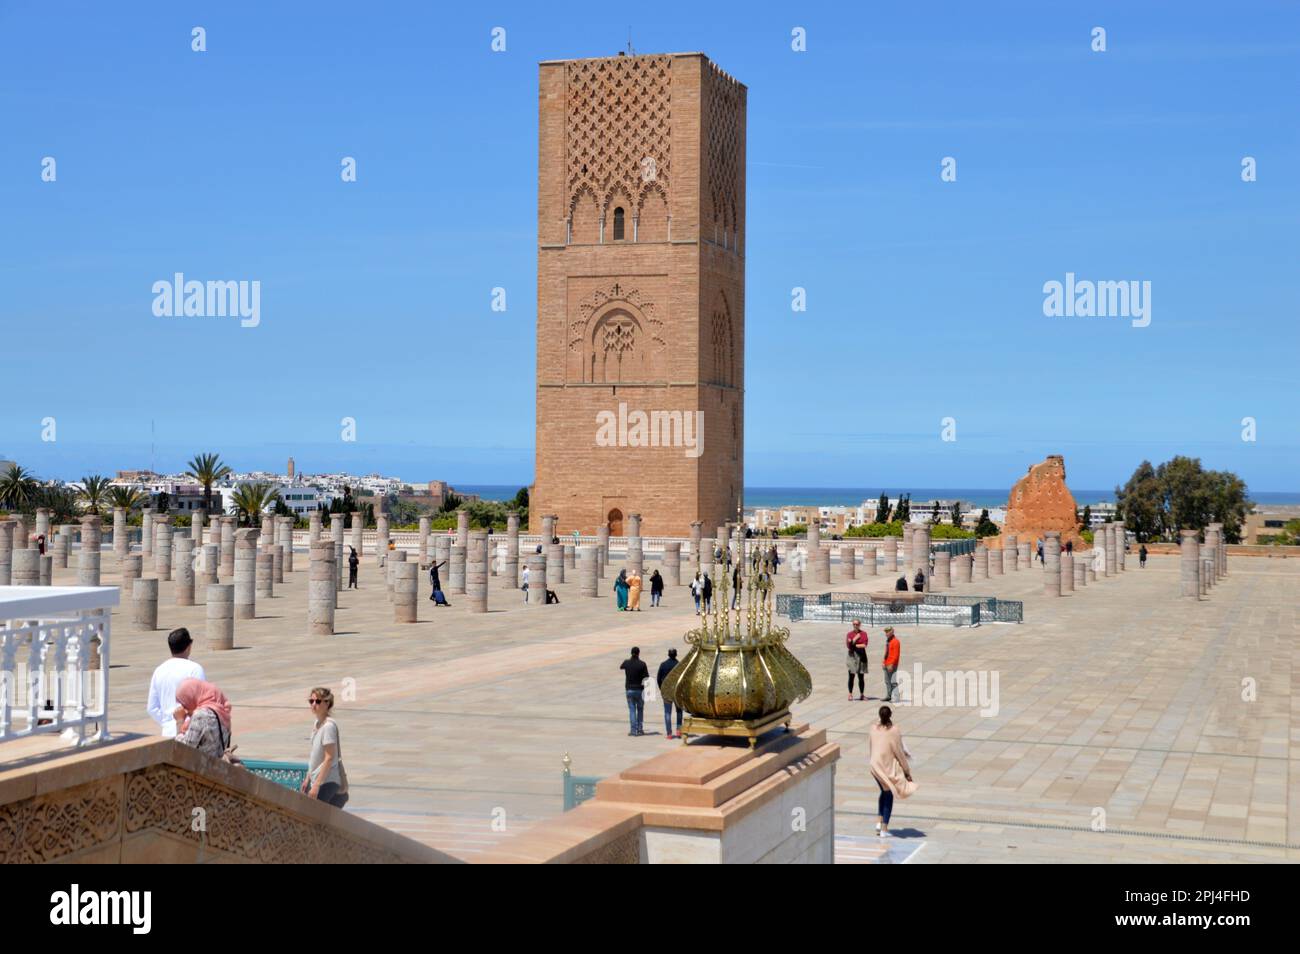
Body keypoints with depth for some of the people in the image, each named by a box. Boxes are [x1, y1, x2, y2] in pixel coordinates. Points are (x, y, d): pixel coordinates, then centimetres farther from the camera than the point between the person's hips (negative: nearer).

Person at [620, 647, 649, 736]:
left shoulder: (627, 662, -4)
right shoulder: (642, 664, -11)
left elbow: (620, 667, 21)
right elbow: (647, 677, -11)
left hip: (629, 689, 1)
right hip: (639, 689, -1)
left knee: (632, 710, 4)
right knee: (640, 709, 14)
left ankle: (633, 730, -3)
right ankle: (639, 729, 13)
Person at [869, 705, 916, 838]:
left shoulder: (874, 729, -4)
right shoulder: (893, 730, -16)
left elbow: (872, 748, 7)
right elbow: (899, 752, -12)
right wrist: (907, 771, -3)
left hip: (875, 766, 4)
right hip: (889, 767, -4)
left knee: (884, 792, 25)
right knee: (889, 796, 11)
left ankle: (880, 821, 14)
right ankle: (884, 828, 10)